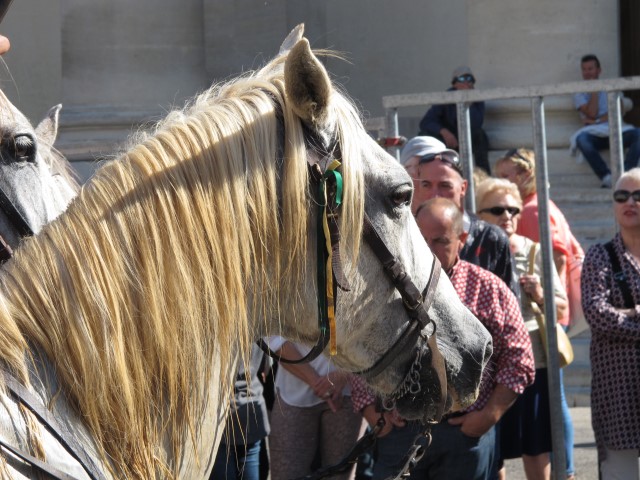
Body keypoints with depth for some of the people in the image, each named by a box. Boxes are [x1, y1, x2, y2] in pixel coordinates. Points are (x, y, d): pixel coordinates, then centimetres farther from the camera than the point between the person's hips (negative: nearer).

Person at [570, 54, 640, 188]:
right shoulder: (579, 93, 13)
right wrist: (594, 91, -1)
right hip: (595, 135, -2)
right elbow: (591, 114, -3)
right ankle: (607, 177, -43)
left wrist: (598, 120, -9)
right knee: (581, 138, -38)